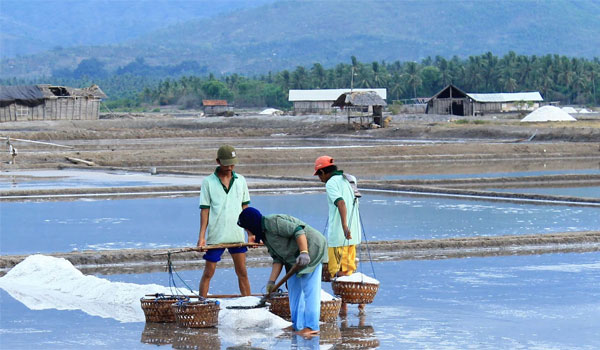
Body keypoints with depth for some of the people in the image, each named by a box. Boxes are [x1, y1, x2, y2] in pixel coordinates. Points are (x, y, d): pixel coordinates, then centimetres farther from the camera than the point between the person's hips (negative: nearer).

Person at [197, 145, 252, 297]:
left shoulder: (240, 181, 7)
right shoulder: (208, 182, -1)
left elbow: (245, 208, 12)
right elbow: (204, 210, -1)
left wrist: (251, 233, 8)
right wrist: (201, 237, -7)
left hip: (237, 235, 2)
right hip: (215, 236, -2)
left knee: (242, 273, 6)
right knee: (208, 273, 1)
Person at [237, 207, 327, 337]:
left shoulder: (272, 222, -16)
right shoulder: (264, 235, 15)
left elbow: (298, 231, -24)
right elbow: (278, 259, 9)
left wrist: (304, 253, -33)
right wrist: (271, 281, -1)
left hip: (311, 248, -11)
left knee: (309, 289, -12)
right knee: (294, 289, 10)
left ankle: (311, 327, -14)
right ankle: (298, 326, 12)